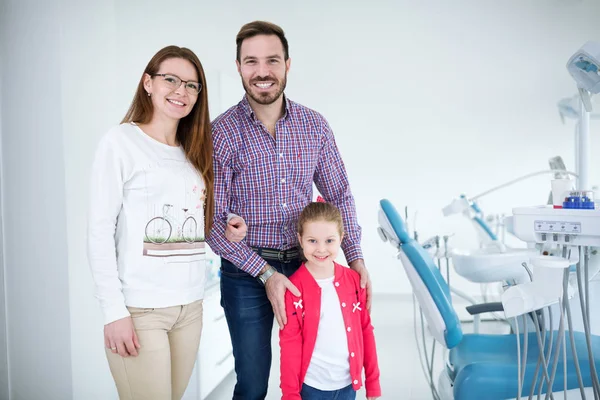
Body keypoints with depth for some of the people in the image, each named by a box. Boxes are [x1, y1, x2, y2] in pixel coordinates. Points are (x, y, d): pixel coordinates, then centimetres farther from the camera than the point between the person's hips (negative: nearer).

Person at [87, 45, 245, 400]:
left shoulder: (194, 153, 14)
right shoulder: (121, 141, -5)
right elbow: (100, 231, -9)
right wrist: (114, 311, -14)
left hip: (190, 305, 6)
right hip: (139, 309, -6)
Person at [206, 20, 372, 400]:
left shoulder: (315, 125, -1)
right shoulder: (221, 133, -11)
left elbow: (340, 195, 6)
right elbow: (213, 222, -11)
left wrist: (356, 257, -4)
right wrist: (265, 272, -18)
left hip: (305, 265, 3)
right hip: (246, 274, -3)